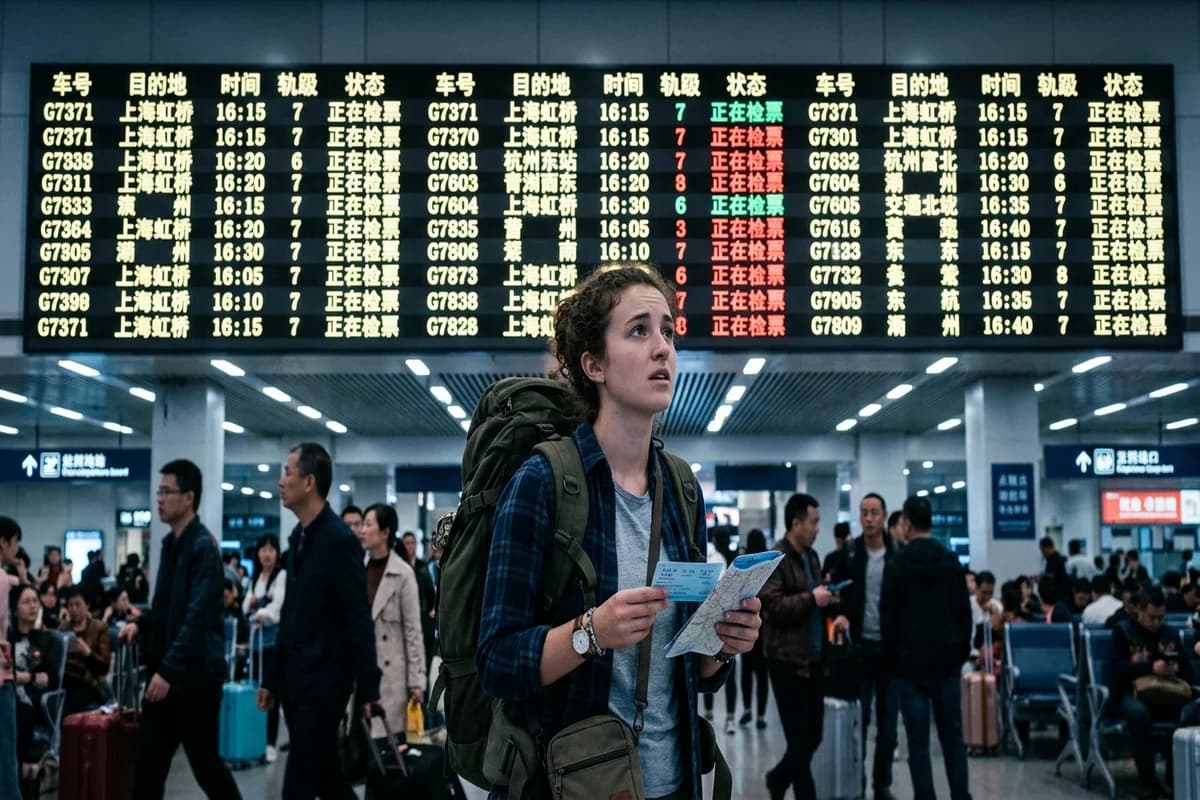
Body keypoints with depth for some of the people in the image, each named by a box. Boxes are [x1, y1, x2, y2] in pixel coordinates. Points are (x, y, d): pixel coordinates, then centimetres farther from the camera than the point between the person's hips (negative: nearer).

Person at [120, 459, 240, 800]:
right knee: (148, 765, 7)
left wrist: (169, 670, -26)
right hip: (163, 672, 8)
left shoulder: (203, 547, -14)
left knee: (205, 762, 3)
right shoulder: (169, 543, 12)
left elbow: (197, 616, -22)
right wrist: (141, 623, 4)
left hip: (195, 673, -8)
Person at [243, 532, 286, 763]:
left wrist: (263, 613, -42)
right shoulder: (255, 578, 15)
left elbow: (278, 602, -22)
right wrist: (252, 601, -7)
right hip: (256, 638, 6)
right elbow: (245, 608, 16)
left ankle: (270, 743, -6)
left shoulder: (282, 575, -6)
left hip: (275, 638, -6)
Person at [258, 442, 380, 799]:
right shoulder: (298, 536, 10)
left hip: (324, 683, -8)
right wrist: (273, 678, 16)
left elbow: (359, 621, -15)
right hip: (296, 682, 8)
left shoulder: (340, 540, -15)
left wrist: (367, 690, -15)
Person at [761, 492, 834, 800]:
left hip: (813, 657, 8)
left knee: (813, 735, 12)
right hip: (787, 658, -8)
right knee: (800, 738, -1)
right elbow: (771, 605, -22)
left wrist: (827, 600, 3)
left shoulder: (811, 556, 13)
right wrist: (811, 598, -21)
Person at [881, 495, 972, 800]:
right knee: (953, 737, 10)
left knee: (918, 741, 1)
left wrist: (890, 658, 6)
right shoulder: (951, 561, 2)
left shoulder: (896, 564, -6)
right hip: (945, 661, 3)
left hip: (909, 663, -3)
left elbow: (888, 616, -4)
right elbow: (964, 612, 5)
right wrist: (962, 651, 14)